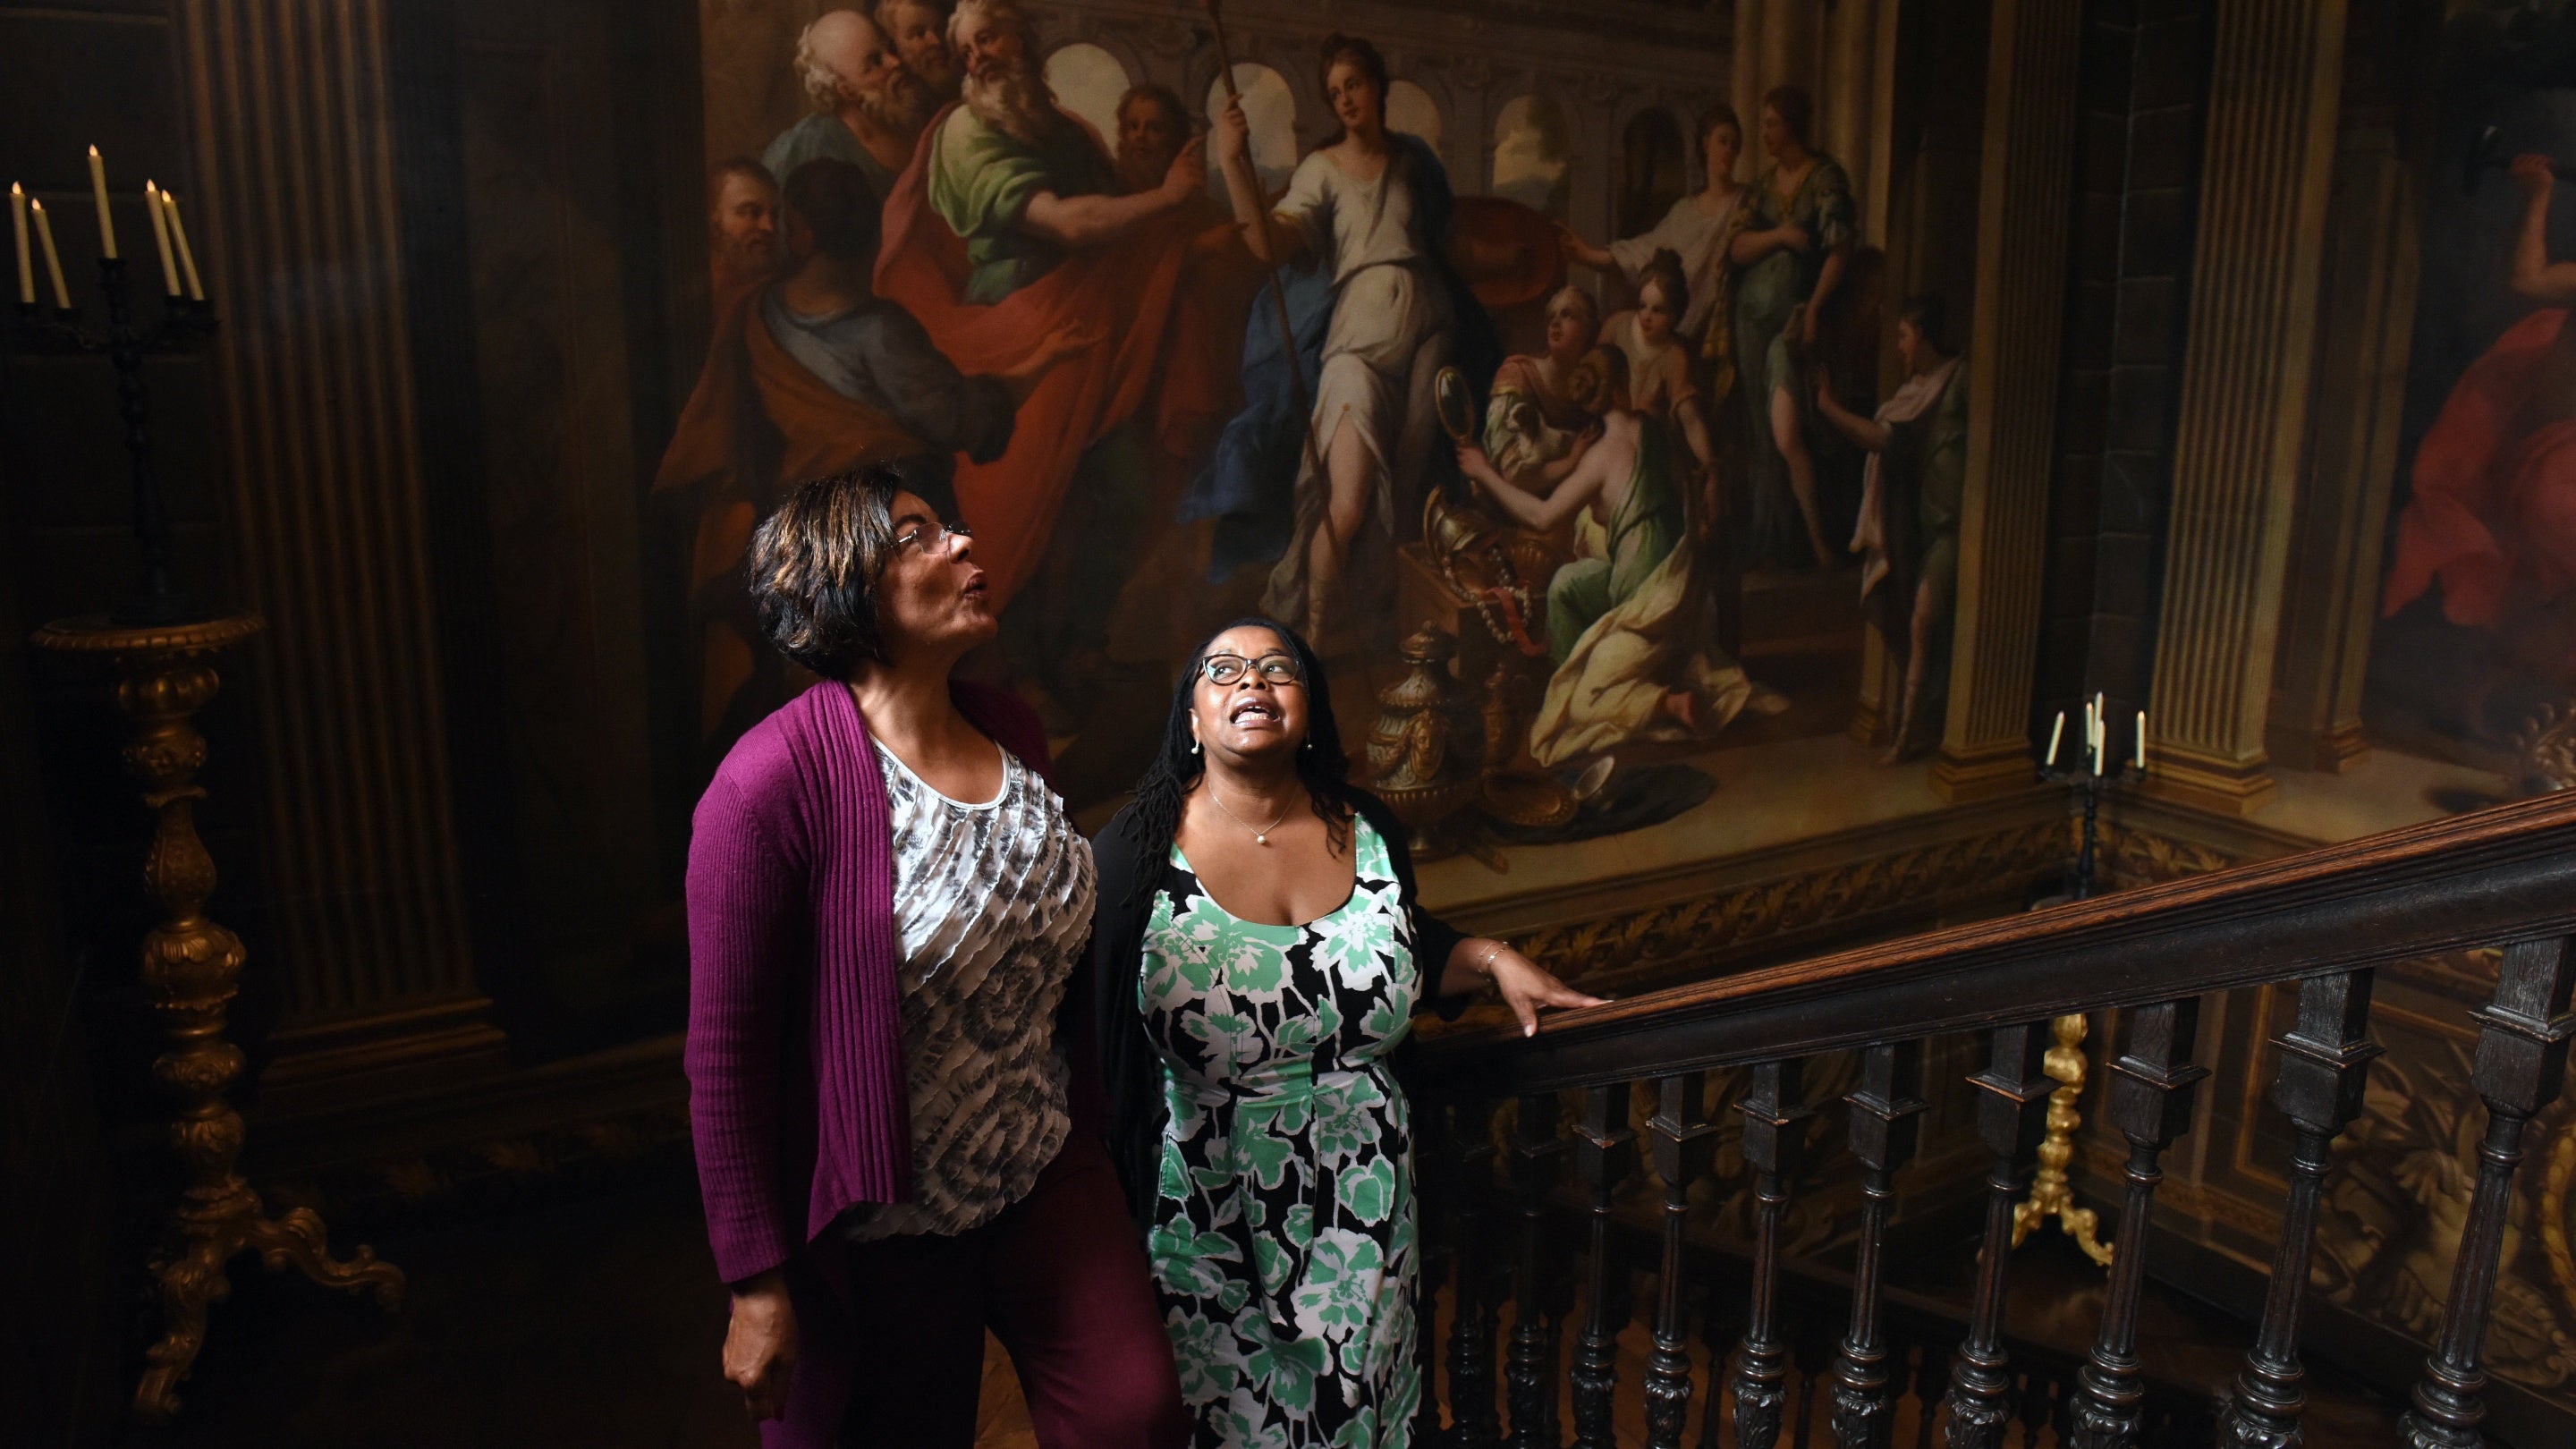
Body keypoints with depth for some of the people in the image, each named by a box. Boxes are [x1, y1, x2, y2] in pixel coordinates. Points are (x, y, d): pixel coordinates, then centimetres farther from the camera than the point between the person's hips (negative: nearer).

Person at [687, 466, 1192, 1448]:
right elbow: (726, 1053, -17)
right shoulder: (776, 784, -21)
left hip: (1049, 1174, 5)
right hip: (885, 1223, -5)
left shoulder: (1013, 731, 2)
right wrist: (757, 1289, -13)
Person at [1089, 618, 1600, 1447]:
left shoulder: (1369, 833, 1)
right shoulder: (1135, 853, -11)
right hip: (1204, 1216, -3)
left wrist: (1491, 959, 1)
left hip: (1360, 1213, 4)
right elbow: (1088, 1036, -7)